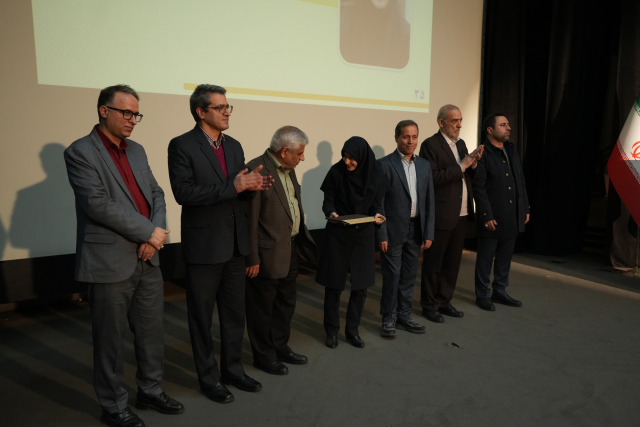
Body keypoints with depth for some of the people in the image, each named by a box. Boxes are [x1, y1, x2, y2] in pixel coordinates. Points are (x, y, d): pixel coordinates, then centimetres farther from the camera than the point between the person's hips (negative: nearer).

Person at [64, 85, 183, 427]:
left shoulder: (136, 150, 14)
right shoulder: (81, 152, -8)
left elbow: (156, 193, 11)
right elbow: (98, 205, -18)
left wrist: (157, 233, -7)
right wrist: (148, 231, -15)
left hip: (147, 258, 7)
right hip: (110, 263, -6)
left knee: (152, 331, 15)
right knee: (111, 338, 8)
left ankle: (150, 391, 33)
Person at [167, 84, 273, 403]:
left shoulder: (234, 146, 10)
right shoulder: (182, 145, -9)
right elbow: (183, 192, -20)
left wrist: (252, 186, -11)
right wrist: (232, 187, -25)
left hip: (235, 245, 6)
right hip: (204, 247, -6)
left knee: (235, 314, 16)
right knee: (202, 317, 10)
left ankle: (232, 370, 34)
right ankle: (208, 378, 28)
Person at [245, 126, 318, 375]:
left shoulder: (288, 169, 10)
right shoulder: (256, 170, -19)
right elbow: (250, 219, -20)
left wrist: (305, 243, 16)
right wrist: (252, 258, -18)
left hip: (289, 252, 9)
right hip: (267, 254, -9)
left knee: (286, 304, 21)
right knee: (262, 308, 9)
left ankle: (280, 347, 39)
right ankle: (263, 356, 27)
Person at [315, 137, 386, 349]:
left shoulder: (376, 177, -6)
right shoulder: (336, 172, -10)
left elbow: (376, 205, 1)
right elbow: (328, 202, -6)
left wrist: (377, 216, -21)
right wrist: (331, 213, -27)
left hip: (363, 235, 2)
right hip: (337, 234, -2)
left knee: (361, 286, 6)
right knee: (334, 284, 5)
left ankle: (352, 329, 24)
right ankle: (332, 330, 21)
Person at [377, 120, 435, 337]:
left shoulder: (424, 165, 9)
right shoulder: (384, 164, -6)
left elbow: (429, 201, 9)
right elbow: (378, 202, -8)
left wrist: (428, 233, 4)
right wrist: (382, 235, -12)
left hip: (416, 229, 5)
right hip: (394, 230, -5)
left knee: (409, 276, 12)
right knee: (391, 276, 1)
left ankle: (404, 315, 27)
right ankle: (388, 318, 18)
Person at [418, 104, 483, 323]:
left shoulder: (460, 143, 15)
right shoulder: (430, 144, -10)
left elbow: (468, 177, 16)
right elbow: (432, 177, -20)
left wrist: (473, 164, -3)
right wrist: (461, 167, -18)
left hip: (461, 215, 8)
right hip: (441, 215, -8)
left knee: (453, 261, 15)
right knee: (433, 262, 4)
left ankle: (444, 301, 28)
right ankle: (429, 305, 16)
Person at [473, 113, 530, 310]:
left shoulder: (512, 150, 11)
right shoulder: (482, 154, -11)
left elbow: (521, 182, 15)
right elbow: (479, 188, -14)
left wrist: (525, 208, 12)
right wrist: (487, 216, -16)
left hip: (512, 216, 7)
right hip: (493, 217, -7)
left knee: (505, 257, 15)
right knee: (486, 258, 5)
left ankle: (499, 291, 29)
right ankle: (482, 295, 18)